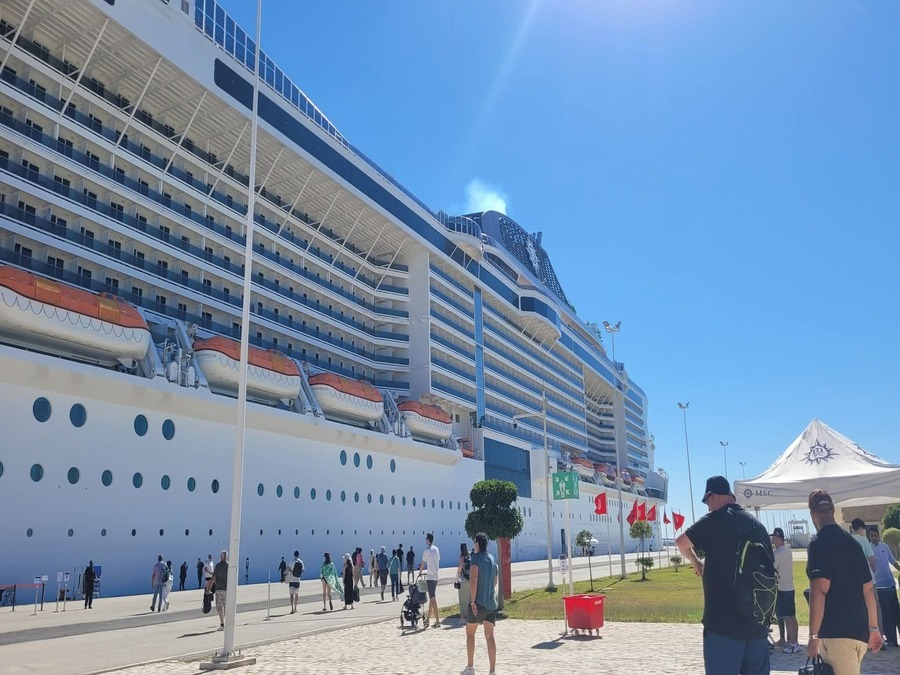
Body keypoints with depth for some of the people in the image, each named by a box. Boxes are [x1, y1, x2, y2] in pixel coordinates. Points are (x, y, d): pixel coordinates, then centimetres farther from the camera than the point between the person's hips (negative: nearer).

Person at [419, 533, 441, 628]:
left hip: (430, 577, -8)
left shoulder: (427, 550, -12)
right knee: (431, 598, 14)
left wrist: (420, 572, 11)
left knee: (433, 599, -7)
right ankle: (427, 620, 22)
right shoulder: (436, 549, 10)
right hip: (435, 576, 8)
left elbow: (423, 563, -7)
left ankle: (437, 621, -10)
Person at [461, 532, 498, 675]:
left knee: (470, 633, 10)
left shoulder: (476, 558, -10)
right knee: (489, 636, 5)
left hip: (479, 603, -6)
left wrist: (473, 601, -17)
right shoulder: (492, 559, 12)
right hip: (492, 604, 6)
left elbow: (474, 580, -19)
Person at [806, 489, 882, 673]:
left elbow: (819, 591, -20)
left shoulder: (819, 544, -12)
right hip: (860, 631, 8)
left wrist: (813, 635, -16)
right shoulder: (852, 542, 12)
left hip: (837, 632, -8)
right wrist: (874, 628, 23)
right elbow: (868, 589, 16)